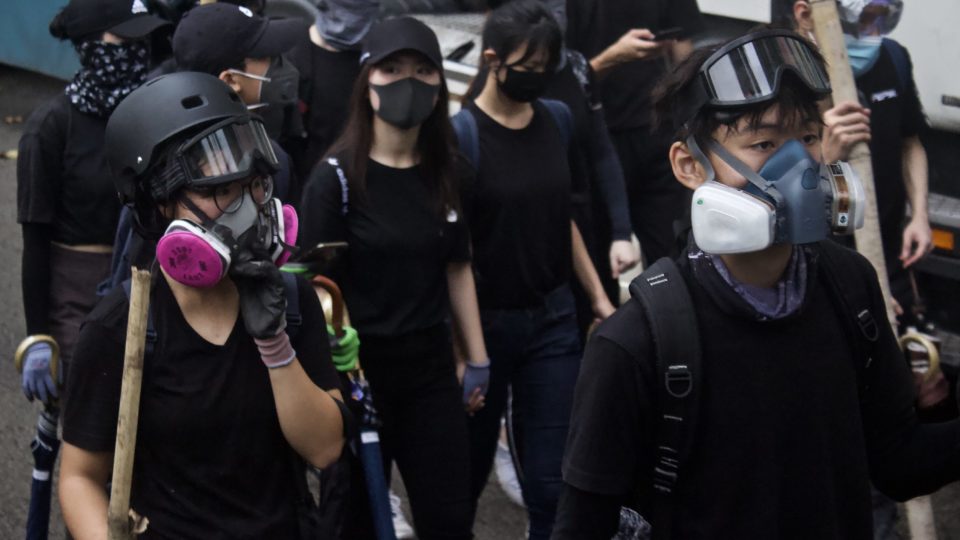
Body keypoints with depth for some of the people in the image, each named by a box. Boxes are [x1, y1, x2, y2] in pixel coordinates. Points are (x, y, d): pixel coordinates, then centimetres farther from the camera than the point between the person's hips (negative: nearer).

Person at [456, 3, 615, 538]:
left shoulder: (557, 119, 3)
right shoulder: (461, 134, -13)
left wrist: (598, 296, 14)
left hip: (554, 317, 4)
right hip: (484, 320, -4)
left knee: (554, 478, 1)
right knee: (470, 466, 14)